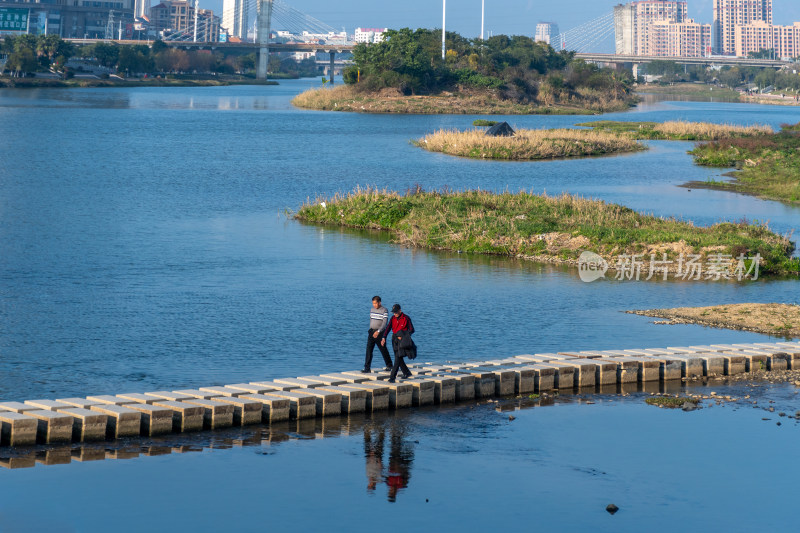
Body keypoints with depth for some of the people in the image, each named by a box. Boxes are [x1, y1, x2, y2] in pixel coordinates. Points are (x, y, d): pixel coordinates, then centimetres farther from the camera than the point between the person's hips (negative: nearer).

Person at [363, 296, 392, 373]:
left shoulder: (384, 311, -12)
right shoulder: (372, 309, 8)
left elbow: (385, 323, -20)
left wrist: (378, 331, -31)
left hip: (380, 333, -5)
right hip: (371, 332, 5)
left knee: (383, 350, 8)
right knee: (369, 350, -6)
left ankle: (389, 365, 29)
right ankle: (367, 368, -8)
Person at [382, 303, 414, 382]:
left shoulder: (406, 318, -8)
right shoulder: (393, 319, 7)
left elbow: (411, 330, -6)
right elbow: (388, 328, -3)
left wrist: (403, 336, -18)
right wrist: (384, 338, -17)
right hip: (395, 339, 6)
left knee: (398, 358, -14)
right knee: (398, 358, 12)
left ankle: (392, 377, -18)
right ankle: (407, 373, 31)